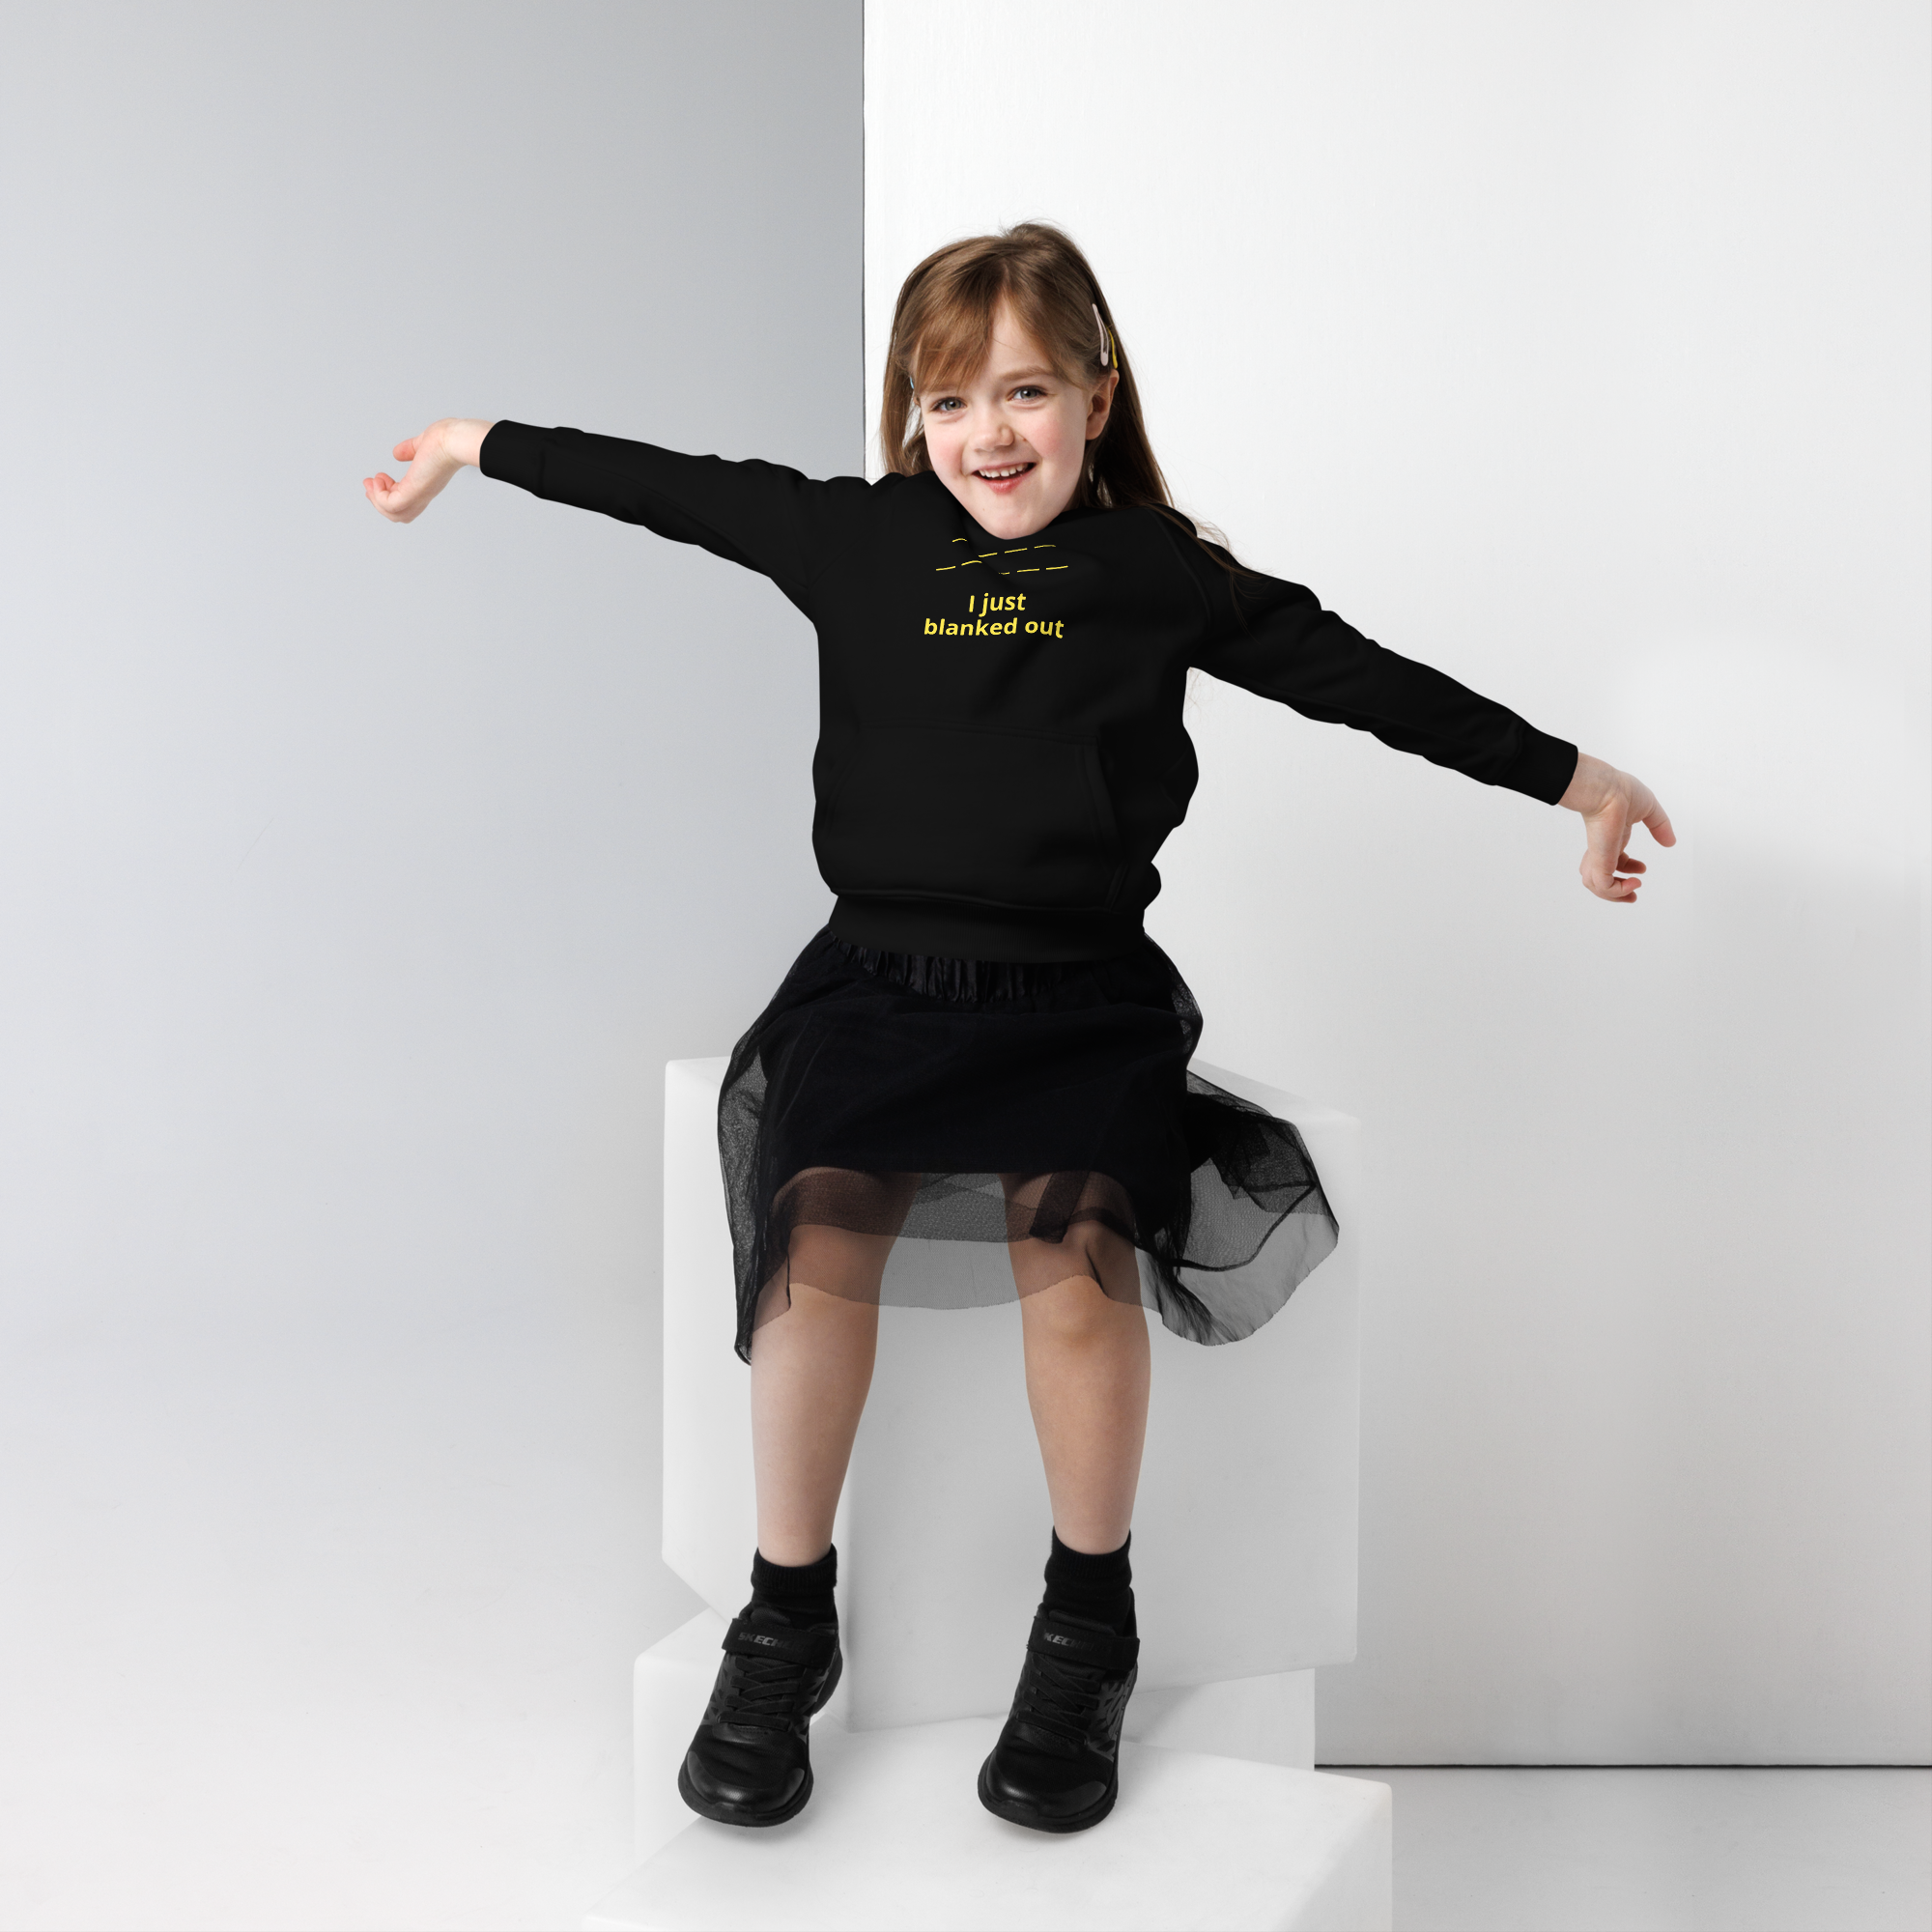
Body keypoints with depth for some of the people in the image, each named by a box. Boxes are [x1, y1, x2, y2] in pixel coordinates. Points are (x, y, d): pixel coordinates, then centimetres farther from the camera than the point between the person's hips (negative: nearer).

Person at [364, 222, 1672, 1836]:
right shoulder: (856, 537, 10)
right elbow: (664, 486, 19)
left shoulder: (1158, 569, 8)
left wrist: (1573, 777, 13)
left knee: (1074, 1227, -27)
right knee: (825, 1218, -24)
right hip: (877, 974, 1)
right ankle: (787, 1624, -4)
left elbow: (1357, 674, 11)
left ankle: (1088, 1627, -4)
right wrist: (473, 444, 26)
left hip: (1082, 994, -1)